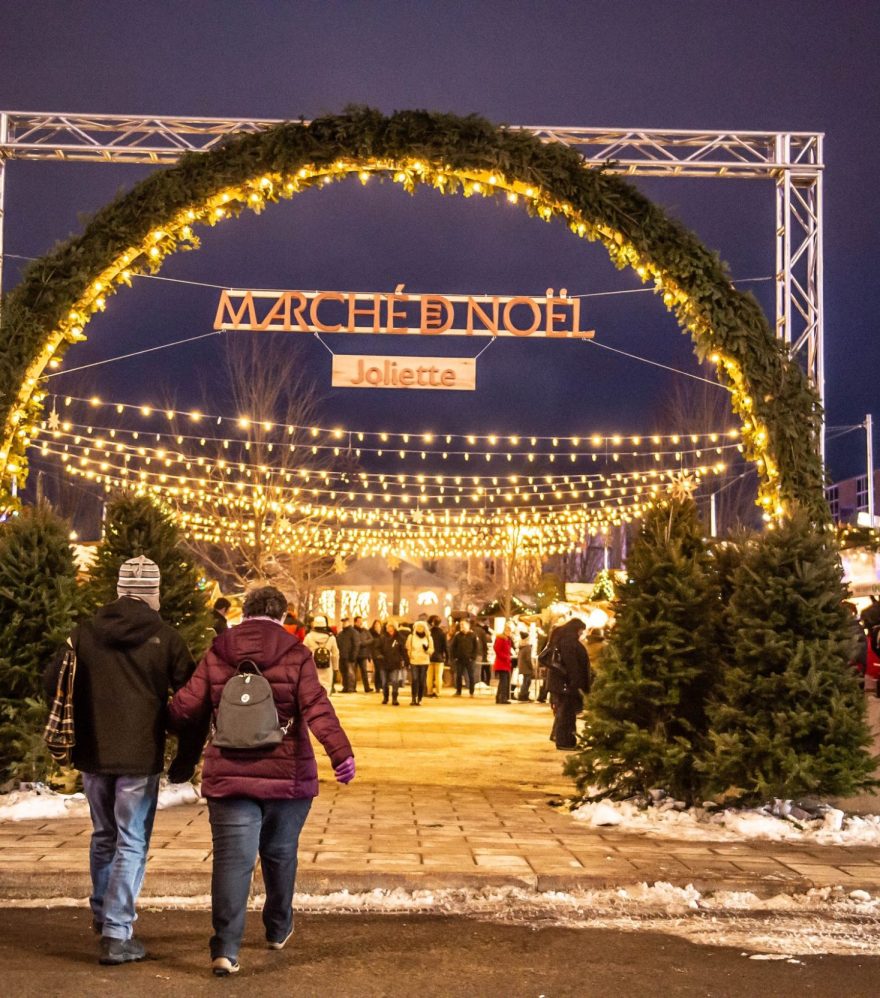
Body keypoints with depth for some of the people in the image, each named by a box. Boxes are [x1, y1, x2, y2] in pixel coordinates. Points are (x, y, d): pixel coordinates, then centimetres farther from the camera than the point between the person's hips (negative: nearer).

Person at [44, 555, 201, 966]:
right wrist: (186, 759, 4)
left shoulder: (85, 633, 2)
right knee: (132, 844, 3)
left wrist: (74, 736, 20)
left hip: (93, 756, 4)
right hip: (141, 759, -4)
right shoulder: (164, 638, -6)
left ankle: (102, 913, 36)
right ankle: (117, 935, 0)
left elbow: (53, 683, 6)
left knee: (104, 837, 22)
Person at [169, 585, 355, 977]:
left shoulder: (216, 654, 3)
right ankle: (278, 930, 35)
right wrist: (340, 751, -22)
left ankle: (226, 949, -12)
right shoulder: (295, 654, -3)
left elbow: (186, 709, 2)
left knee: (232, 859, -2)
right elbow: (316, 707, -15)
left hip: (228, 775, 0)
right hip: (286, 775, 0)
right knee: (280, 855, 18)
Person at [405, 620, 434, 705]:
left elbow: (431, 650, 8)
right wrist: (407, 660, 5)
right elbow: (408, 649, 10)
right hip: (414, 661, -1)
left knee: (422, 681, 0)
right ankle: (414, 699, -10)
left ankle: (419, 699, 8)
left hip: (424, 662, 1)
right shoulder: (411, 637, 5)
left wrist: (427, 649, -13)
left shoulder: (428, 638, 7)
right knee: (415, 680, -11)